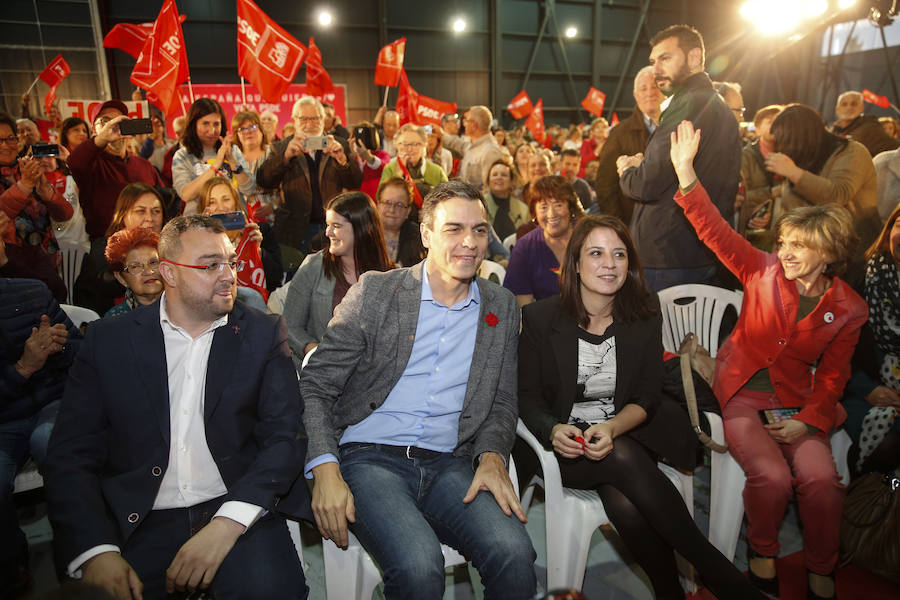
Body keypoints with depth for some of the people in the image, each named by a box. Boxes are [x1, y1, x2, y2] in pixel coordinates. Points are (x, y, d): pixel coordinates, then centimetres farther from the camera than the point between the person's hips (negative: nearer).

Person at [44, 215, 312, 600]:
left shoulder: (264, 334, 5)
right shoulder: (108, 339, 7)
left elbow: (286, 435, -3)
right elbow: (70, 456, 3)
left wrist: (227, 524, -18)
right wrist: (94, 552, -13)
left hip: (237, 512, 0)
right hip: (137, 524, 1)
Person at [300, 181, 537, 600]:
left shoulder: (502, 307, 11)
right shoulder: (376, 291, 0)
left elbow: (502, 403, 14)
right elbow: (314, 386, 0)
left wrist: (492, 455, -7)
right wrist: (325, 469, -14)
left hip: (448, 465, 3)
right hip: (369, 456, -2)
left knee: (514, 553, -25)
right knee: (419, 566, -29)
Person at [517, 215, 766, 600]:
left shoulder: (644, 312, 1)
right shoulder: (540, 318, -6)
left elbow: (647, 395, -1)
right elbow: (527, 397, -3)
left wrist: (613, 428, -21)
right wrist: (553, 430, -24)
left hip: (627, 434, 2)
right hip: (565, 448, -1)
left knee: (625, 503, -30)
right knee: (625, 459, -31)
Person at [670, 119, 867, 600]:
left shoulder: (848, 309, 1)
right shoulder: (764, 271, -4)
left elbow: (833, 375, 5)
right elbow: (715, 231, -12)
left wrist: (808, 419, -10)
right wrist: (685, 172, -23)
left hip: (798, 402, 2)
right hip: (742, 393, -2)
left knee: (822, 479, -22)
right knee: (772, 478, -23)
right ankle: (762, 554, 8)